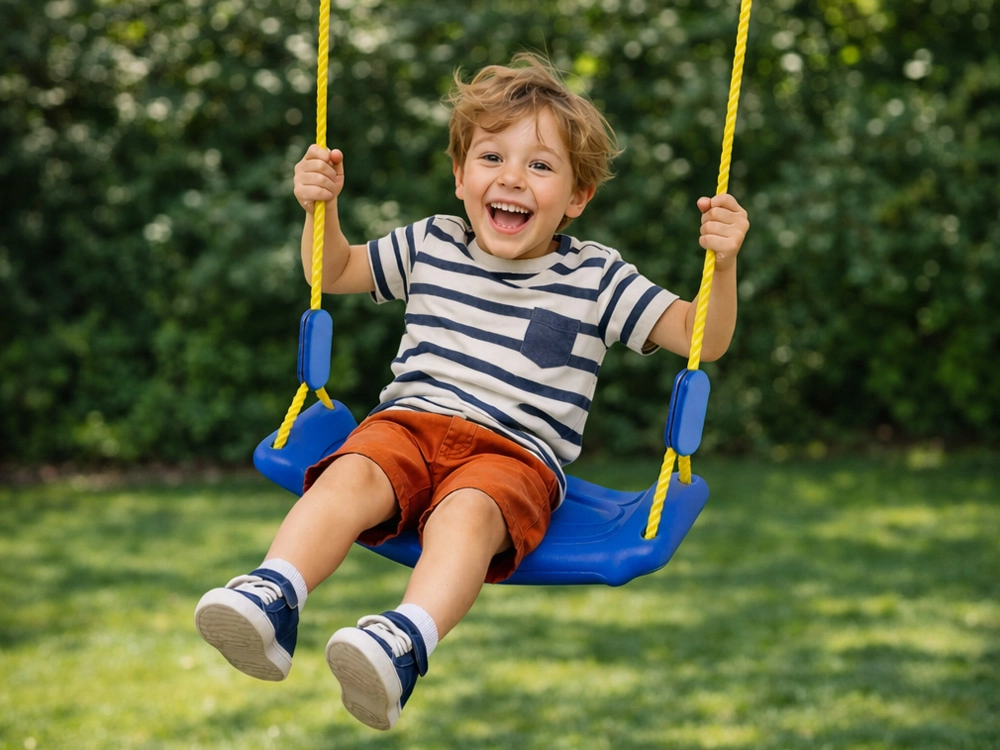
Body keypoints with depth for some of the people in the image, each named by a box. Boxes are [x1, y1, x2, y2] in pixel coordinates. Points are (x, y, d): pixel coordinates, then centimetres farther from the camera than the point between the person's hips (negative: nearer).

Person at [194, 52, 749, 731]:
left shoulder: (596, 279, 8)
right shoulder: (431, 247, 16)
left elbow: (701, 339, 6)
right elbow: (335, 273, 31)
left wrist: (723, 264, -11)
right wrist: (322, 208, 13)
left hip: (515, 452, -3)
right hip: (411, 421, 3)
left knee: (467, 514, -37)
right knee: (350, 476, -31)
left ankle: (410, 639, -59)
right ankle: (273, 599, -46)